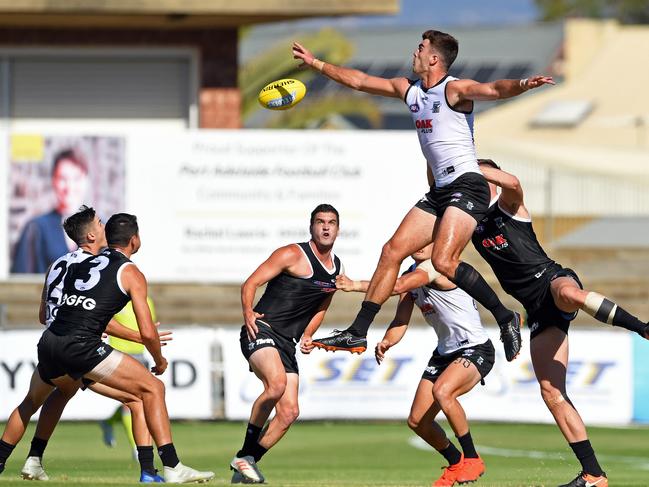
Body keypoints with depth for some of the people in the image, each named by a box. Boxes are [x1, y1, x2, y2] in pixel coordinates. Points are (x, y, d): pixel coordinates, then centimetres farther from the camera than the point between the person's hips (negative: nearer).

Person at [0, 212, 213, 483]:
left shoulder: (82, 264, 23)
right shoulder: (131, 273, 6)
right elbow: (148, 333, -1)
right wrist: (159, 360, 21)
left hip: (49, 342, 6)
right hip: (81, 346, -6)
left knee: (31, 402, 33)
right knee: (152, 388, 2)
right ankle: (172, 468, -7)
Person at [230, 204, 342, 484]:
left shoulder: (337, 269, 15)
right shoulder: (292, 255, -7)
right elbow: (250, 283, -8)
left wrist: (307, 335, 13)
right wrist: (248, 313, -23)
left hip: (287, 342, 8)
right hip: (260, 330, -8)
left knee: (289, 412, 1)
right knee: (277, 384, -33)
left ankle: (244, 464, 14)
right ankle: (246, 453, -20)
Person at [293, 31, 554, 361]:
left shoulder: (454, 89, -9)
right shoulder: (410, 90, 16)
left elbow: (493, 90, -28)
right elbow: (358, 81, 25)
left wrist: (521, 85, -49)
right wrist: (315, 63, 27)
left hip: (467, 186, -9)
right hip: (439, 191, 9)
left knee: (444, 261, -25)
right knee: (392, 252, 5)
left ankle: (506, 318, -14)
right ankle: (357, 333, 10)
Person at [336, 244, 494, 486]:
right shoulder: (411, 275, 6)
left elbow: (398, 286, -36)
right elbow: (401, 321, 3)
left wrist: (356, 285, -37)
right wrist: (387, 341, -17)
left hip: (475, 350, -9)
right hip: (444, 353, 9)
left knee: (442, 391, -36)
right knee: (417, 421, 7)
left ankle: (472, 459, -20)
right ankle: (456, 463, 33)